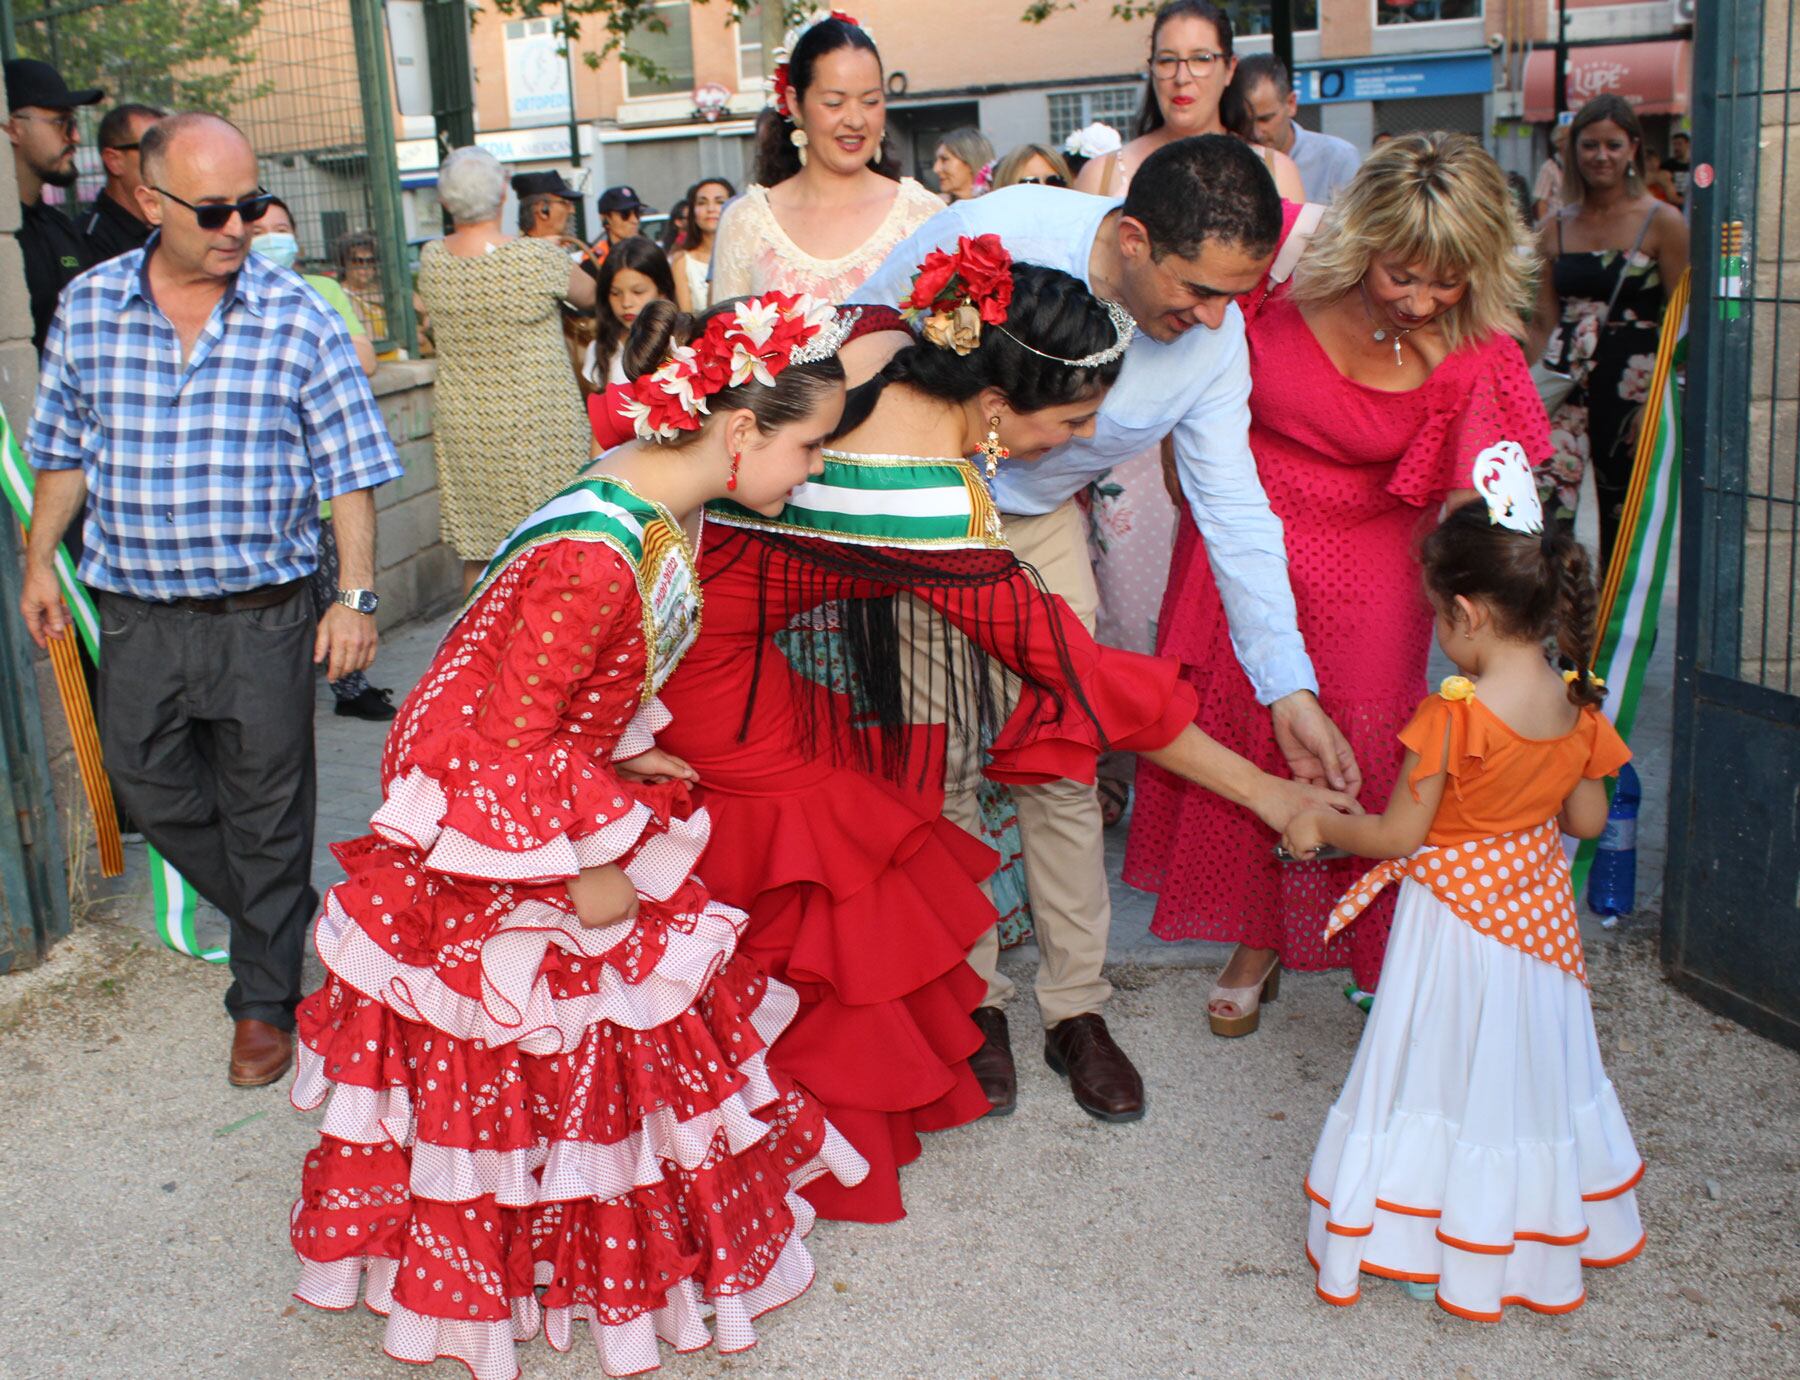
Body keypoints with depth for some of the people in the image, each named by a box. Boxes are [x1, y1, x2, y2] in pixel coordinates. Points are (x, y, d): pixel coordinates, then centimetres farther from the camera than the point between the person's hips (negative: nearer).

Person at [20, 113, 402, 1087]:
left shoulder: (297, 318, -8)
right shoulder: (89, 306, 0)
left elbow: (349, 469, -6)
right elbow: (63, 448, 12)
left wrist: (358, 594, -12)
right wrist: (39, 562, 11)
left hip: (262, 614, -3)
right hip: (136, 614, 3)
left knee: (265, 812, 7)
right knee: (153, 791, 15)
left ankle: (265, 998, 26)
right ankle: (281, 917, 40)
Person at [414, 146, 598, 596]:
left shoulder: (432, 260, -2)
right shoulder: (539, 259, -15)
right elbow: (593, 297, 3)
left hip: (464, 430, 4)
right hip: (537, 427, -4)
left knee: (477, 555, 12)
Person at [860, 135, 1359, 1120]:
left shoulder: (1213, 335, -20)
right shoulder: (990, 237, -32)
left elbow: (1234, 509, -15)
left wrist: (1289, 688, -21)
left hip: (1042, 521, 3)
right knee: (936, 759, -3)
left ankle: (1076, 1004, 15)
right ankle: (970, 998, 14)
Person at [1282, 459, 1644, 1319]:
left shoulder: (1454, 717, -26)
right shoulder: (1578, 708, -8)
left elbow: (1400, 835, -19)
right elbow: (1587, 821, 4)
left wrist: (1319, 826, -3)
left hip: (1457, 916, -6)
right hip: (1537, 914, 6)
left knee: (1451, 1073, 8)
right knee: (1532, 1069, 21)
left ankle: (1437, 1243, 21)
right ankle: (1537, 1222, 37)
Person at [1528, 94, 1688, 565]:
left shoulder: (1662, 223, -2)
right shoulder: (1557, 228, 8)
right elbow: (1543, 320, 10)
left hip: (1634, 384, -2)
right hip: (1567, 380, 2)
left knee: (1624, 514, 8)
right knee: (1546, 498, -15)